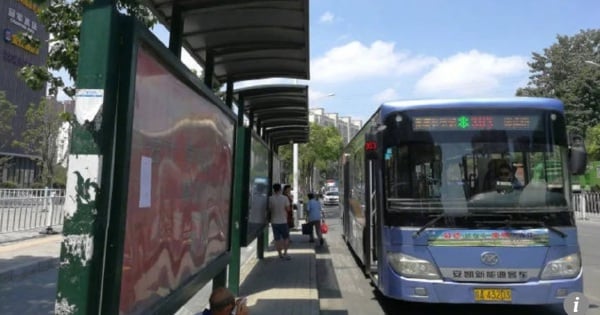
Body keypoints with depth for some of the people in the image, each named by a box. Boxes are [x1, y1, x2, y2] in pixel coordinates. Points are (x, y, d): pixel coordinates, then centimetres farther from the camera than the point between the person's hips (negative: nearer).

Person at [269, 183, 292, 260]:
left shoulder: (270, 199, -7)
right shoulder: (285, 198, -11)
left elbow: (269, 209, 2)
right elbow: (288, 209, -4)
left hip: (274, 221, 2)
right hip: (283, 221, -2)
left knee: (277, 239, 9)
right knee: (286, 238, 13)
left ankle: (280, 254, 16)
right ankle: (285, 253, 4)